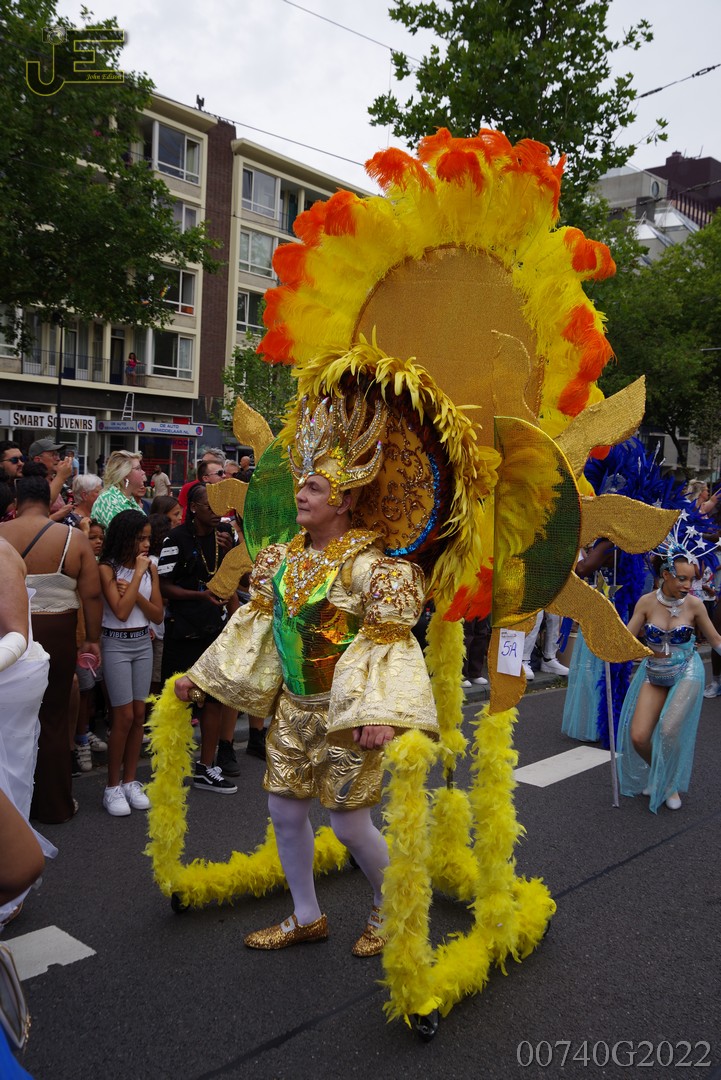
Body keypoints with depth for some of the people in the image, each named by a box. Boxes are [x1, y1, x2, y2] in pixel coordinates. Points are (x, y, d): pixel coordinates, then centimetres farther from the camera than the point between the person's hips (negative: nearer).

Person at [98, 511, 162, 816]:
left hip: (143, 643, 5)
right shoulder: (108, 569, -10)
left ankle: (130, 781, 17)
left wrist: (136, 594, -14)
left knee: (139, 714, 6)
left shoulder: (151, 568, 4)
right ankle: (113, 786, 7)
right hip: (116, 644, -5)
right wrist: (137, 573, -18)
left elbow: (158, 615, 2)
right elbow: (121, 611, -20)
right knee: (124, 716, -5)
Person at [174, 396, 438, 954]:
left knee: (350, 822, 1)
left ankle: (389, 911, 30)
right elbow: (258, 622, 11)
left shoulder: (366, 563, -17)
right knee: (286, 810, 13)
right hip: (292, 707, 7)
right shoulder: (285, 556, 4)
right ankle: (307, 917, 33)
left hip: (344, 709, -7)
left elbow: (387, 640, -23)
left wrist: (380, 711, -36)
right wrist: (201, 675, 12)